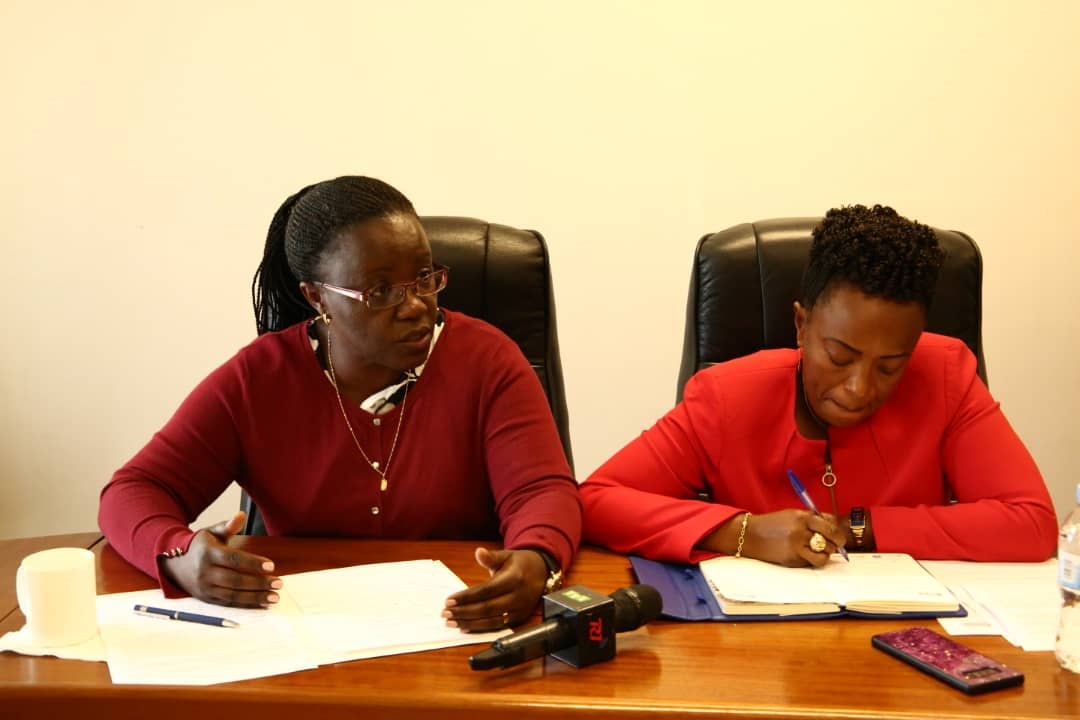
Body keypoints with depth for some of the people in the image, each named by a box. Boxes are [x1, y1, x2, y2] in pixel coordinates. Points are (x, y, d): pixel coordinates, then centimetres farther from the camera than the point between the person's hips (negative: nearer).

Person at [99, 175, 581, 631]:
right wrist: (181, 556, -28)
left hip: (456, 628, -1)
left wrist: (534, 564, -39)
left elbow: (544, 492, -14)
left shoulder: (485, 361, -5)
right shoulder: (256, 379, -4)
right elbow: (134, 492, -4)